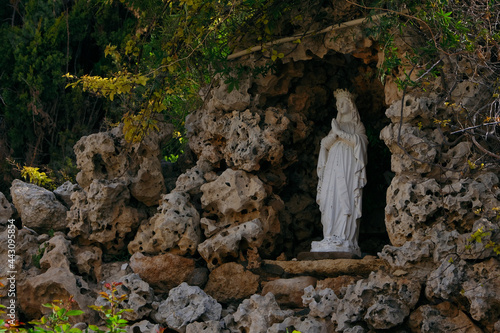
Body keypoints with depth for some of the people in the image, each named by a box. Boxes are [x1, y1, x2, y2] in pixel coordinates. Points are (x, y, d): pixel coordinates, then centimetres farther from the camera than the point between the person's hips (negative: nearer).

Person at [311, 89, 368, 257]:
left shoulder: (356, 125, 14)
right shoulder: (335, 124, 25)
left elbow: (359, 140, -5)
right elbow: (324, 144, 12)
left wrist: (340, 132, -7)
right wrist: (334, 134, -7)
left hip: (349, 167, -4)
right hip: (333, 166, 4)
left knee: (346, 200, -14)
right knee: (331, 201, -9)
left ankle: (346, 239, -21)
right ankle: (331, 239, -15)